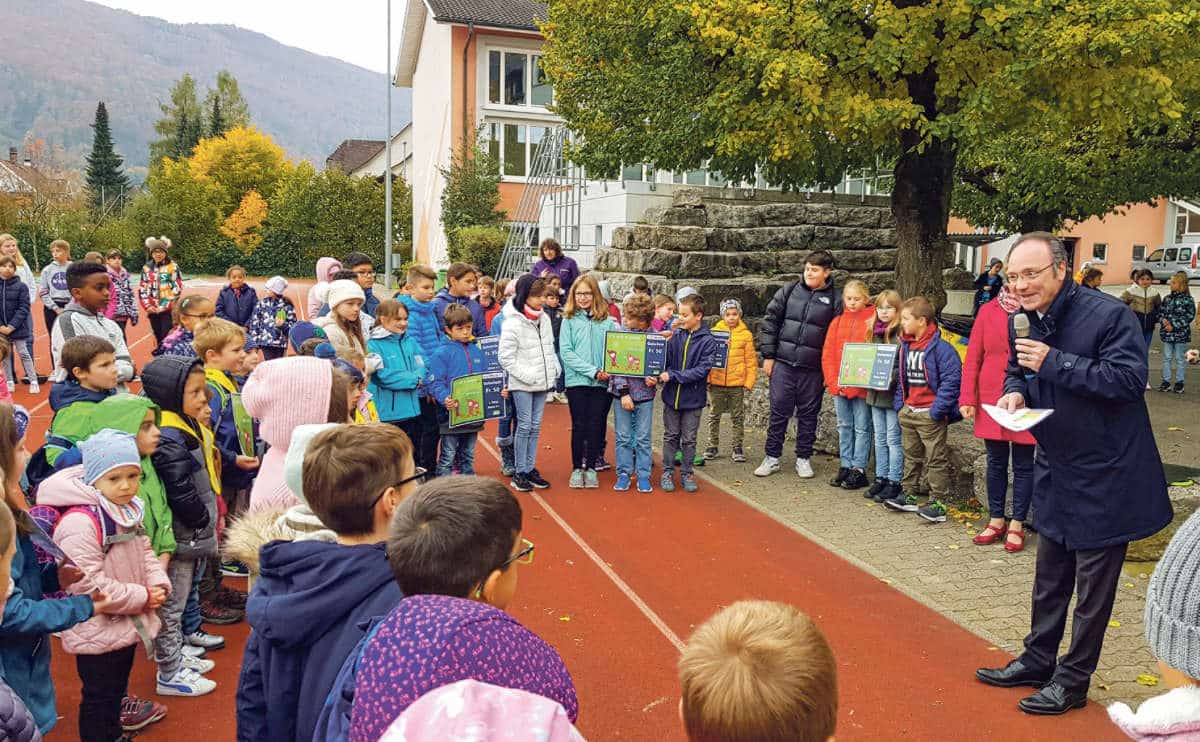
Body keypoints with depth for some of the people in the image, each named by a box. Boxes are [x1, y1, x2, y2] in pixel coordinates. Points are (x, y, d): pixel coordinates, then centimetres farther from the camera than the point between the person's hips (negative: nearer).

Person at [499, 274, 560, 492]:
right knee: (524, 426, -1)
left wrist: (554, 369, 5)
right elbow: (506, 357, -14)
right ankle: (520, 472, 9)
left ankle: (530, 468, 19)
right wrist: (526, 375, -17)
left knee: (536, 426, 10)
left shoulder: (544, 319, 7)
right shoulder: (513, 323, -14)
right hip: (522, 385, -6)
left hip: (542, 383, 6)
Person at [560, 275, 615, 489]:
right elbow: (567, 352, -7)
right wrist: (593, 371, -15)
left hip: (601, 382, 1)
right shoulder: (569, 320, 0)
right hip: (576, 380, -1)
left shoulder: (607, 321, 3)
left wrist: (608, 371, -17)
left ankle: (591, 467, 18)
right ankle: (577, 468, 16)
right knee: (579, 425, 5)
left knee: (596, 425, 6)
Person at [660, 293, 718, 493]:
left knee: (689, 439, 11)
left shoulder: (707, 341, -11)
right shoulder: (675, 336, -3)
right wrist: (657, 374, -24)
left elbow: (702, 370, -18)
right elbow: (664, 360, -3)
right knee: (670, 436, 13)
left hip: (693, 398, -2)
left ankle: (686, 473, 24)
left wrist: (673, 375, -21)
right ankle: (667, 472, 24)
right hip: (671, 395, 2)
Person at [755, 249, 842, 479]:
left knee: (808, 414, 9)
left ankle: (803, 459, 22)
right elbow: (770, 321, 5)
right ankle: (772, 457, 15)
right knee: (779, 411, 4)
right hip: (783, 363, 1)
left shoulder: (834, 301, 1)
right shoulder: (789, 291, 4)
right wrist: (768, 355, 0)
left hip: (813, 368, 0)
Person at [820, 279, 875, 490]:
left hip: (861, 387, -5)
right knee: (844, 427, 12)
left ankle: (858, 469, 7)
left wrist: (854, 384, -15)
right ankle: (845, 466, 20)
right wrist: (834, 382, -4)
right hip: (838, 386, 5)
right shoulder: (837, 322, 9)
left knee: (861, 428, 3)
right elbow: (827, 354, 7)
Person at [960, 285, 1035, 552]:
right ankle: (996, 520, 23)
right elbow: (973, 358, 4)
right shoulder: (988, 311, 4)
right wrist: (967, 398, -1)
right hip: (992, 399, 3)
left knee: (1023, 465, 6)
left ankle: (1016, 525, 17)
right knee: (996, 462, 12)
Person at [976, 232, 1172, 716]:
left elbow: (1130, 378, -27)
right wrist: (1015, 390, -8)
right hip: (1055, 472, 7)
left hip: (1105, 475, -7)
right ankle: (1038, 660, 34)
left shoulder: (1108, 315, -20)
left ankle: (1074, 679, 19)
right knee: (1049, 577, 19)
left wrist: (1053, 363, -29)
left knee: (1093, 585, 6)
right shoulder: (1024, 321, 2)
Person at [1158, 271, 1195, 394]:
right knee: (1167, 358, 8)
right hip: (1167, 333, 4)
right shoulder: (1167, 298, 6)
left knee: (1180, 358, 5)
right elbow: (1160, 312, 11)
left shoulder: (1188, 299, -8)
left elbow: (1189, 316, -11)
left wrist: (1174, 325, -16)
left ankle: (1179, 382, 15)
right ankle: (1166, 381, 14)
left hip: (1181, 334, -4)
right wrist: (1163, 320, -11)